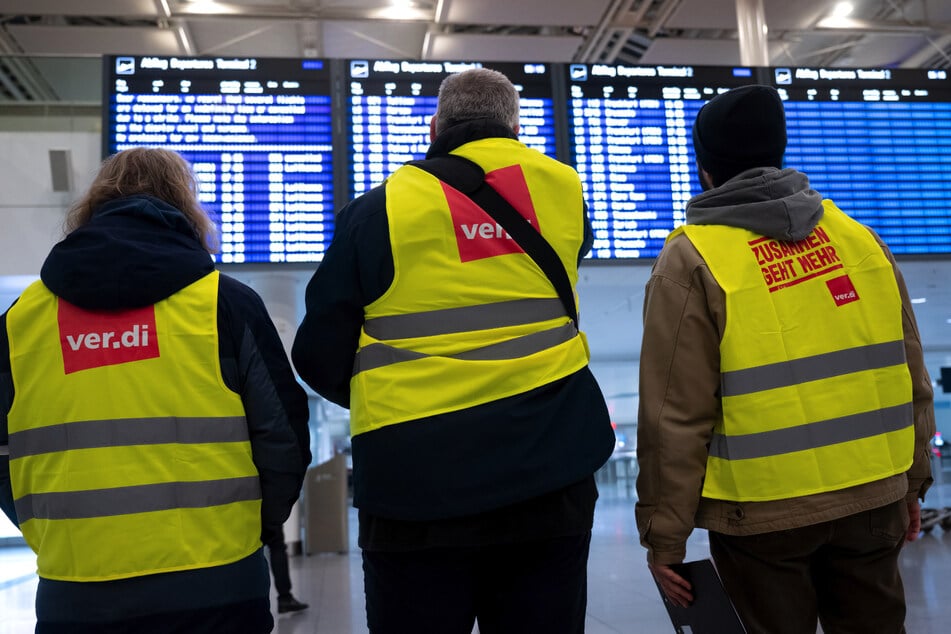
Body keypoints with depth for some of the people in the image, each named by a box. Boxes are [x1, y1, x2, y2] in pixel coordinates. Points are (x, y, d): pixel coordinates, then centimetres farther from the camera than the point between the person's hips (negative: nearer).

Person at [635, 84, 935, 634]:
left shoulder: (693, 260, -11)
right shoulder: (861, 238, 3)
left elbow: (675, 418, -14)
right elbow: (910, 379, 8)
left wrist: (665, 534, -5)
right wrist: (911, 481, 20)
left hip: (763, 513, -4)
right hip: (873, 497, 5)